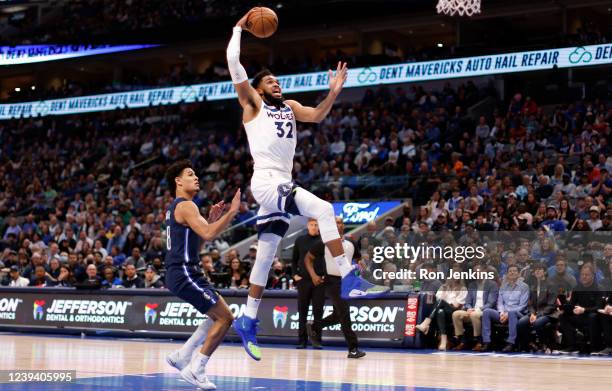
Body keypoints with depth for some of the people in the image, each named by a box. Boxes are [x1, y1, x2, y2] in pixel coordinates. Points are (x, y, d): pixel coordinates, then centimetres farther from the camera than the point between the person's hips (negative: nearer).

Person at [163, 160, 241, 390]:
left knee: (218, 316, 18)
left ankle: (182, 356, 18)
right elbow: (208, 234, -26)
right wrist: (232, 211, -22)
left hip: (182, 273, 10)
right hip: (184, 274, -10)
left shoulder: (176, 207, 19)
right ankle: (195, 370, -7)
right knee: (225, 318, -9)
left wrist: (211, 220, 13)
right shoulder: (185, 205, -12)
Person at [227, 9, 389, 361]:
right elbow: (233, 62, -4)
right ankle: (350, 280, -31)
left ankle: (248, 321, 20)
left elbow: (316, 116, 8)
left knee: (266, 257, 11)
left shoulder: (289, 106, 24)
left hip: (282, 186, 8)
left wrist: (333, 94, -5)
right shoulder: (253, 102, 5)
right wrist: (239, 28, 5)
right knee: (323, 209, -27)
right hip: (266, 183, -8)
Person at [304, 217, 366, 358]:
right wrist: (313, 275, -13)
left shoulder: (350, 244, 11)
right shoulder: (324, 243, -4)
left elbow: (359, 260, 21)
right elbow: (308, 258, 1)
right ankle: (353, 349, -11)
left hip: (346, 281, 6)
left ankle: (316, 328, 39)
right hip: (332, 281, -6)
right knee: (345, 314, -13)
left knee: (338, 315, 15)